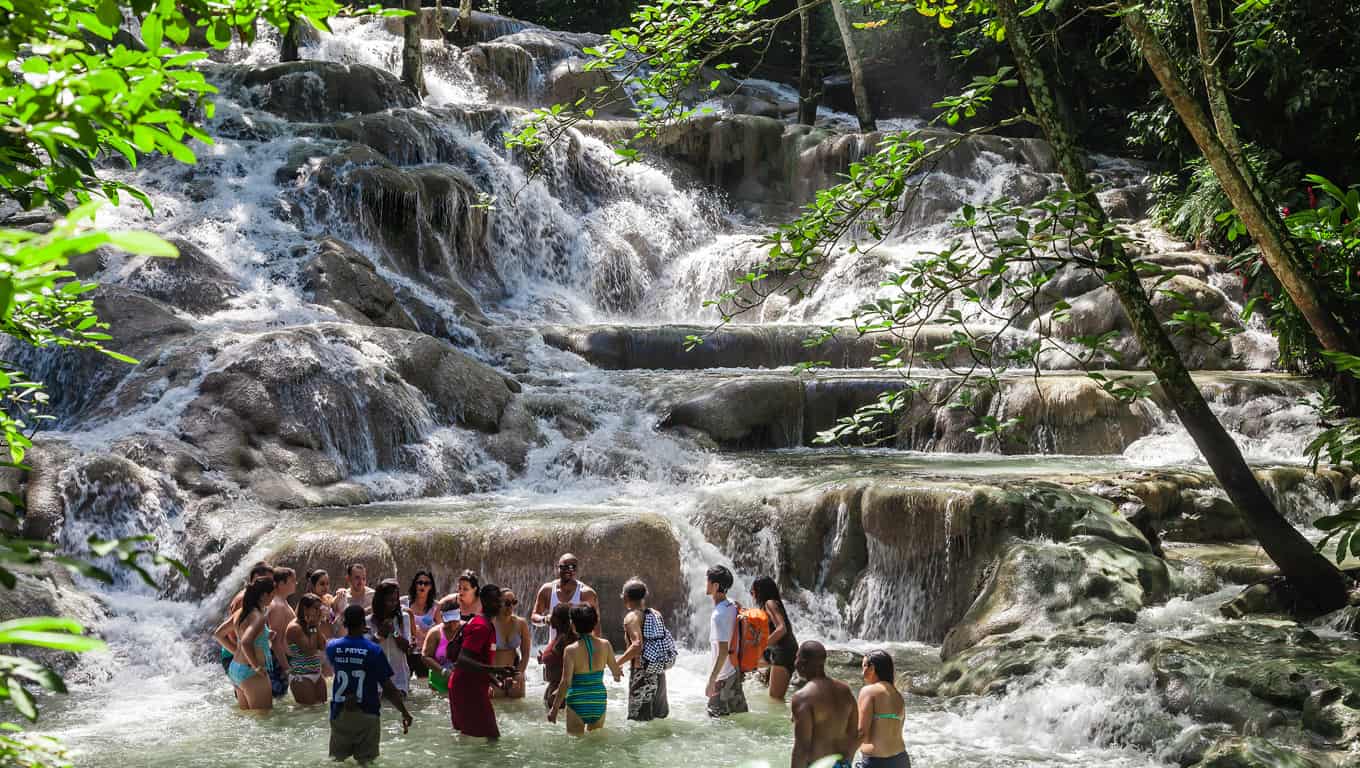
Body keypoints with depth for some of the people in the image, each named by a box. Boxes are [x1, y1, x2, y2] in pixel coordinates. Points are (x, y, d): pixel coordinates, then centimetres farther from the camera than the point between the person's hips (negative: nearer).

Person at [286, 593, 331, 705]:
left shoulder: (312, 625, 10)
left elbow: (323, 646, 4)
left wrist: (317, 627, -2)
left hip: (317, 674, 8)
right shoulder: (294, 628, -15)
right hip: (301, 676, -8)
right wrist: (313, 628, -13)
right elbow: (310, 650, -21)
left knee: (322, 705, 5)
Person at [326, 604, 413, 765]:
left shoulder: (332, 647, -5)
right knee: (366, 761, 7)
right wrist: (405, 713, -2)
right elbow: (388, 689, -13)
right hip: (366, 715, -3)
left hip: (339, 714, 3)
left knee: (337, 760, 15)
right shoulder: (374, 651, -15)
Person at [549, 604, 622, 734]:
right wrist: (617, 675, 30)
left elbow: (566, 682, -16)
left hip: (578, 701, -3)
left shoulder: (571, 650, -15)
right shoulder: (605, 645, -5)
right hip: (599, 699, 3)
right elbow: (616, 672, 6)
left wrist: (555, 708, -9)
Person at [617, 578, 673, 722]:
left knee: (638, 720, 1)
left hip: (642, 672, -7)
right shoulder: (655, 614, 7)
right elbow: (669, 640, 10)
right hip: (659, 672, 7)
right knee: (659, 717, 18)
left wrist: (617, 663, -21)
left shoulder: (632, 617, -13)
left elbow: (637, 645, -26)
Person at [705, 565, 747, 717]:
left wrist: (711, 681, -21)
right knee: (740, 713, 15)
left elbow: (723, 651, -24)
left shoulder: (719, 615, -23)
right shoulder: (732, 606, 3)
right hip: (735, 671, 9)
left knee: (717, 715, 2)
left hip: (723, 675, -9)